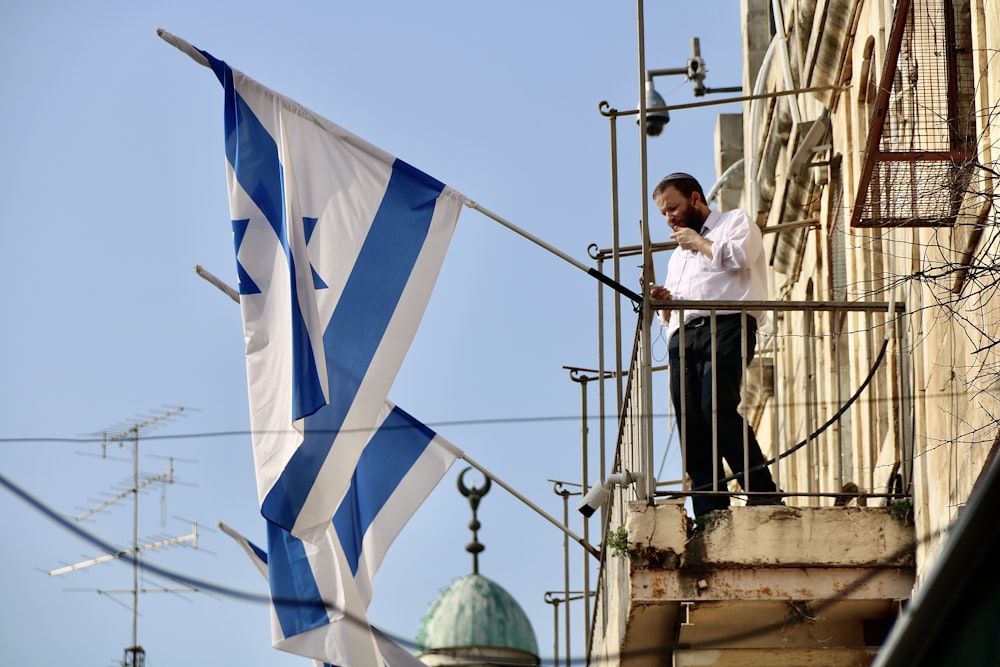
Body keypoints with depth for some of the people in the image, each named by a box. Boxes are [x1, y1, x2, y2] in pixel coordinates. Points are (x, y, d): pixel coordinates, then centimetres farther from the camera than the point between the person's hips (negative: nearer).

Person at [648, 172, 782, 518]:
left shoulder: (735, 222, 16)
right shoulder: (677, 256, 36)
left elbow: (740, 256, -7)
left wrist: (700, 243, 6)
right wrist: (665, 302, 13)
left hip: (726, 324, -7)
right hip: (682, 335, 7)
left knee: (718, 408, -27)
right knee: (690, 425, -8)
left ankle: (763, 493, -26)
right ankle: (710, 517, -14)